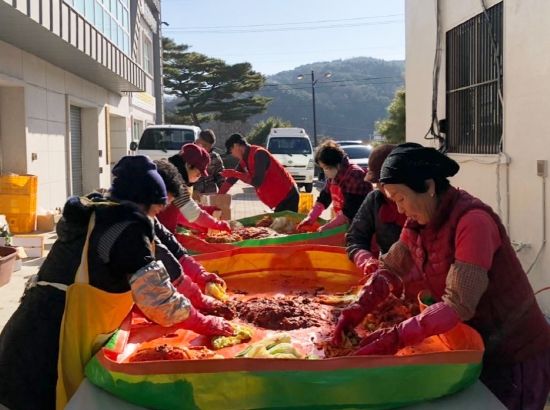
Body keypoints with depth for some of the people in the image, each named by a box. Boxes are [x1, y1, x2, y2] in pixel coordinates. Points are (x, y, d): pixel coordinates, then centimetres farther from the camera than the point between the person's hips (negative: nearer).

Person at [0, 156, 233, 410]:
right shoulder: (128, 224, -10)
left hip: (32, 343, 9)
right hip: (50, 351, -9)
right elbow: (157, 300, -14)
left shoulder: (92, 216, 18)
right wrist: (204, 323, 1)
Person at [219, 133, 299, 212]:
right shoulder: (244, 160, 8)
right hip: (279, 198, 9)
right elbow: (231, 181, 12)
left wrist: (234, 173, -18)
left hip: (287, 196, -9)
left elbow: (257, 182, -26)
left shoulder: (258, 154, -20)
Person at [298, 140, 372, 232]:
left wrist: (326, 227, -24)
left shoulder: (354, 176, -24)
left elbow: (349, 212, -27)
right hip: (343, 223, 8)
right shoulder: (333, 176, 5)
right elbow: (323, 198, 11)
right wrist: (310, 218, -2)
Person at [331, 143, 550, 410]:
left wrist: (394, 338, -35)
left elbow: (458, 305, -33)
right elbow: (391, 269, 3)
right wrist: (356, 310, -13)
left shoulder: (473, 221, -28)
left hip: (515, 355, -7)